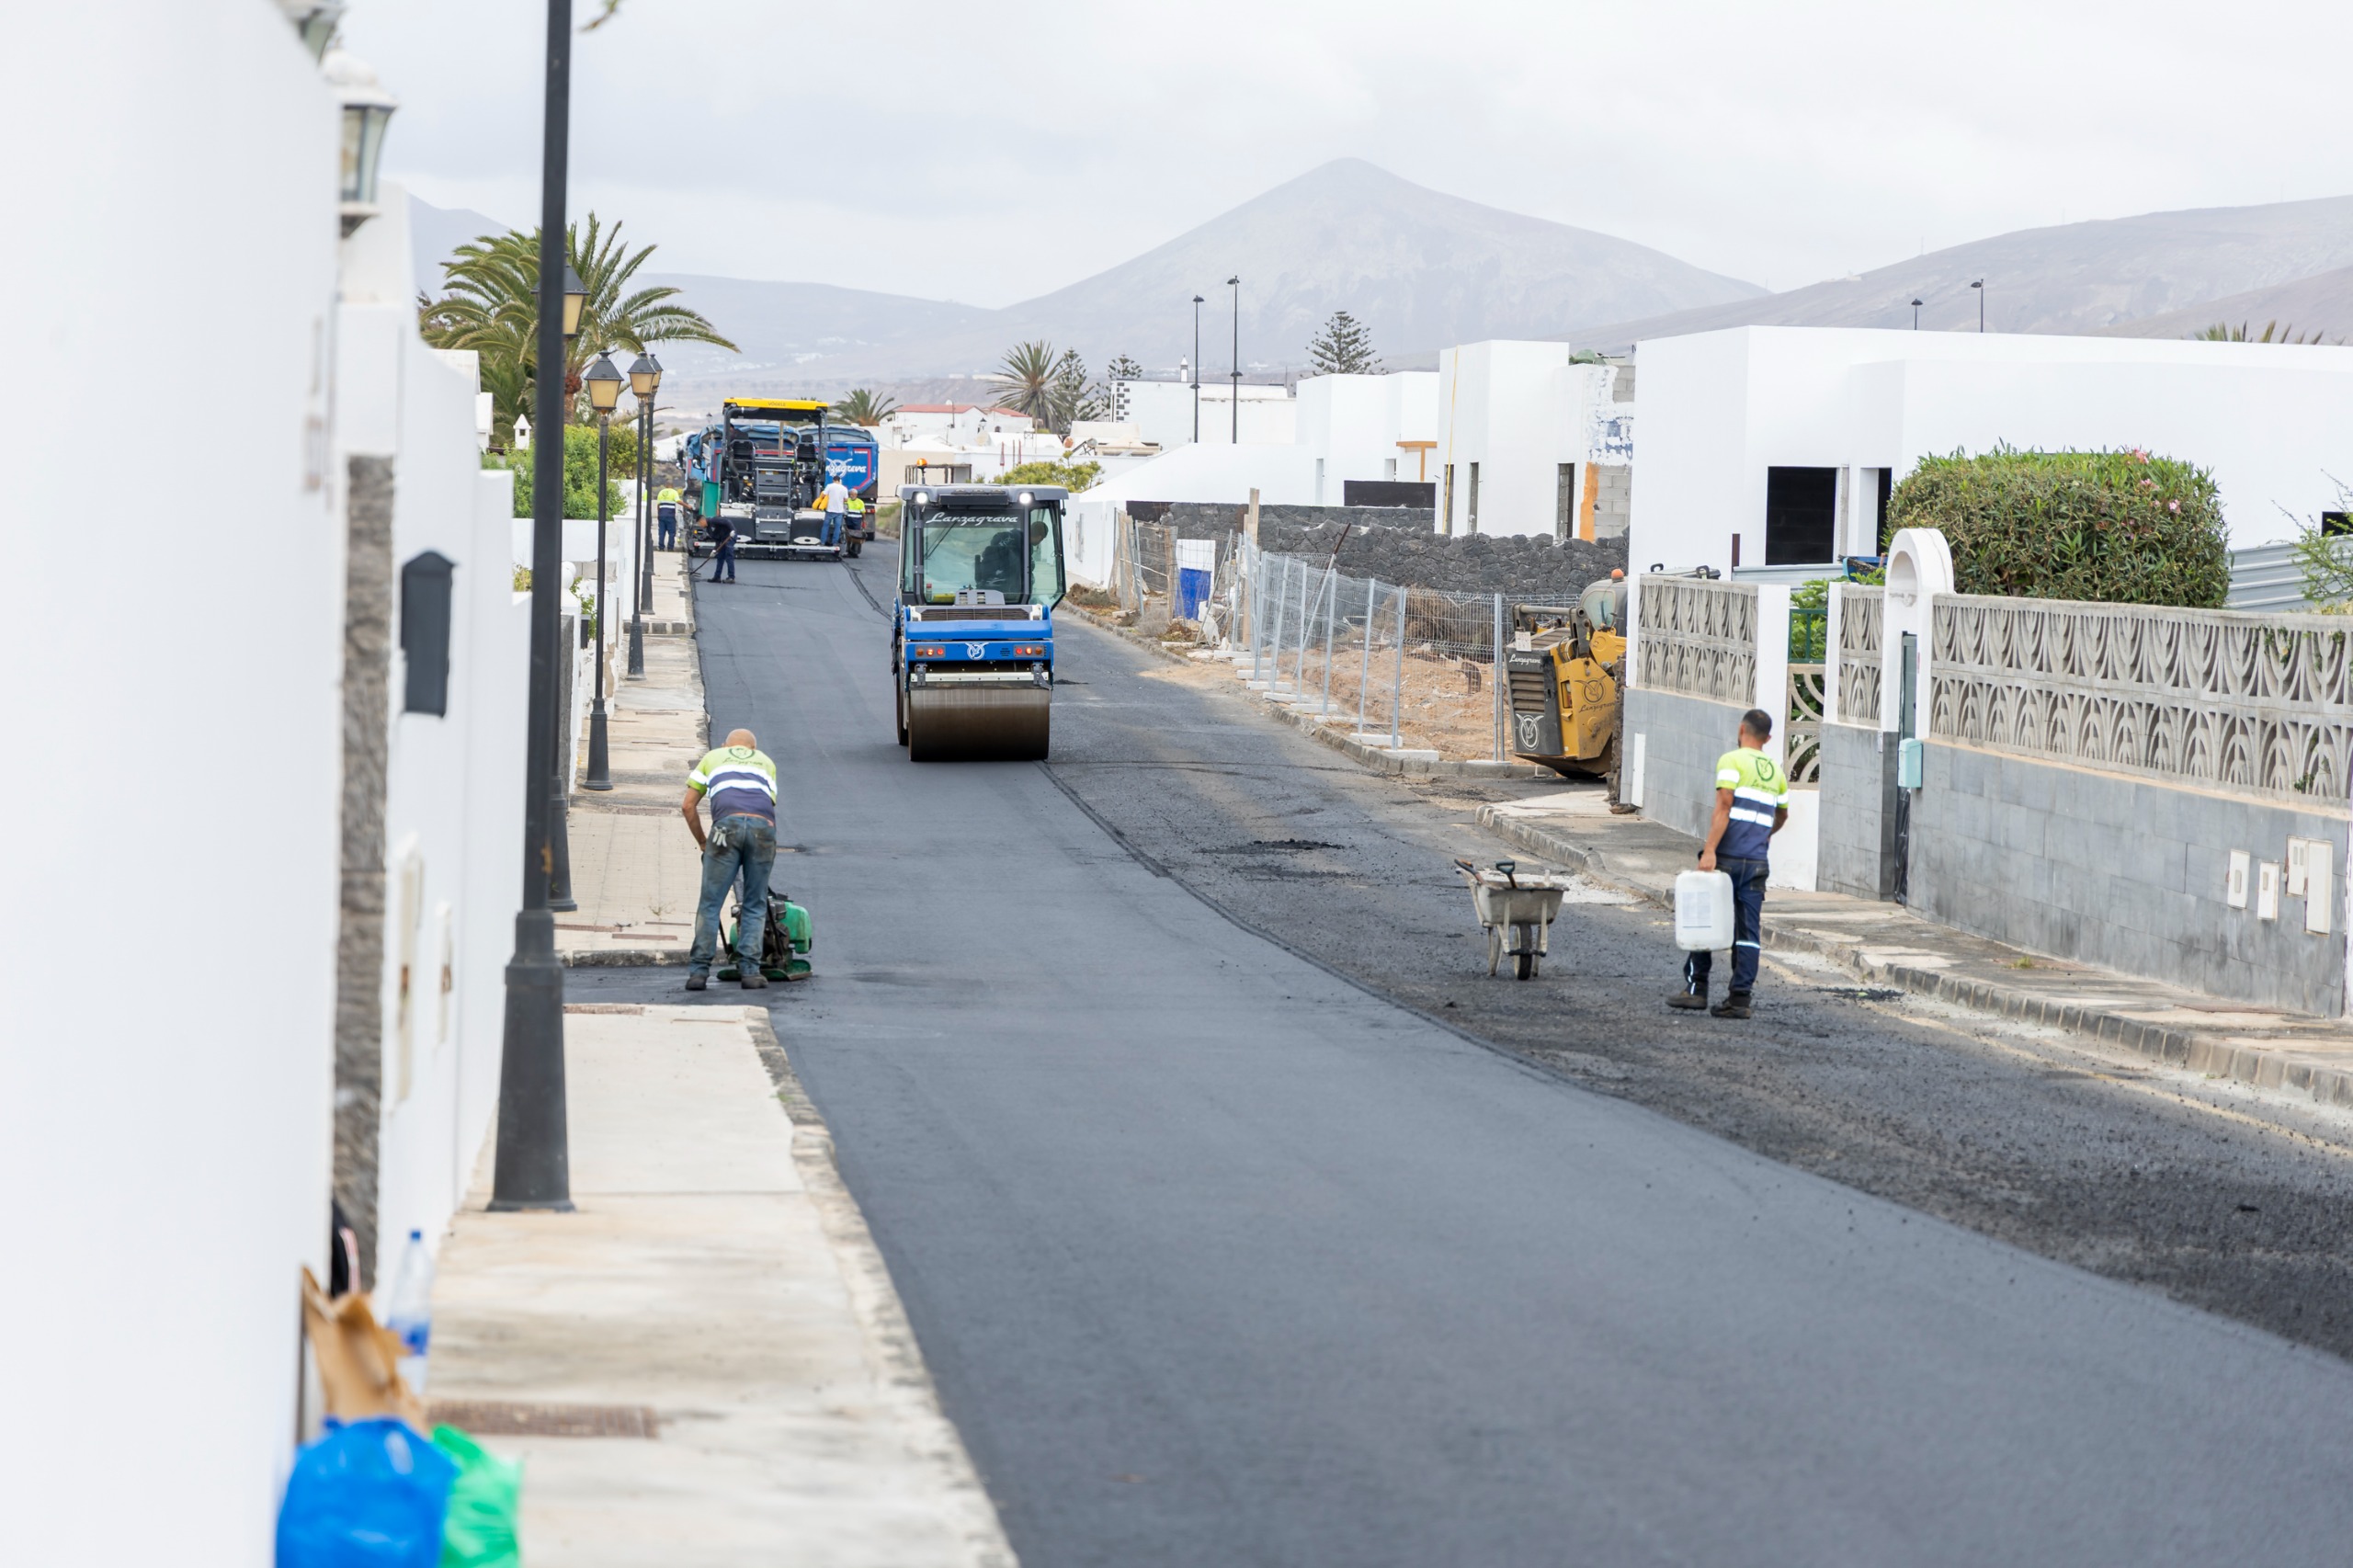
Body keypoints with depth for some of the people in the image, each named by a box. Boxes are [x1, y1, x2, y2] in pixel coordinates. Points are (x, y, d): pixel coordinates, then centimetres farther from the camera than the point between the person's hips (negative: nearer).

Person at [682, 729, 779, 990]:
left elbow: (688, 807, 24)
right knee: (755, 906, 11)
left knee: (710, 903, 3)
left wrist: (702, 842, 36)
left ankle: (699, 970, 0)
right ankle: (750, 970, 5)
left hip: (728, 824, -2)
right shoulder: (766, 762, 34)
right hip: (764, 826, 2)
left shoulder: (712, 758, 29)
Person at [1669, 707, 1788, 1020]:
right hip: (1756, 861, 5)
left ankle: (1696, 987, 9)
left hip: (1727, 856, -5)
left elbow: (1724, 807, -17)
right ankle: (1740, 997, -1)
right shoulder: (1775, 771, 14)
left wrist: (1709, 850, -21)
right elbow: (1781, 815, 29)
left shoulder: (1732, 761, -5)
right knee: (1748, 931, 3)